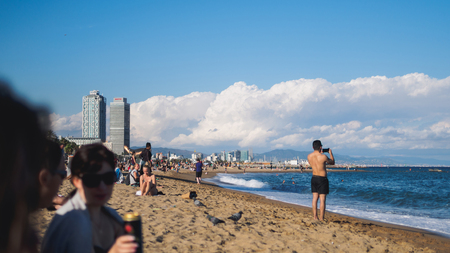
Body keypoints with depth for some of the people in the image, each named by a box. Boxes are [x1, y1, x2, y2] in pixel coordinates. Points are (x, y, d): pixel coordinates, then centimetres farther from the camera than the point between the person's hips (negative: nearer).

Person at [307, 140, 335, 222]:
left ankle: (315, 217, 13)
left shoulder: (309, 156, -3)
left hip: (314, 178, 5)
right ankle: (321, 218, 3)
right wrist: (330, 153, 14)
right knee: (322, 199, 0)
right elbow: (332, 163, 1)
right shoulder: (323, 157, -18)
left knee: (315, 198, 11)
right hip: (322, 179, -5)